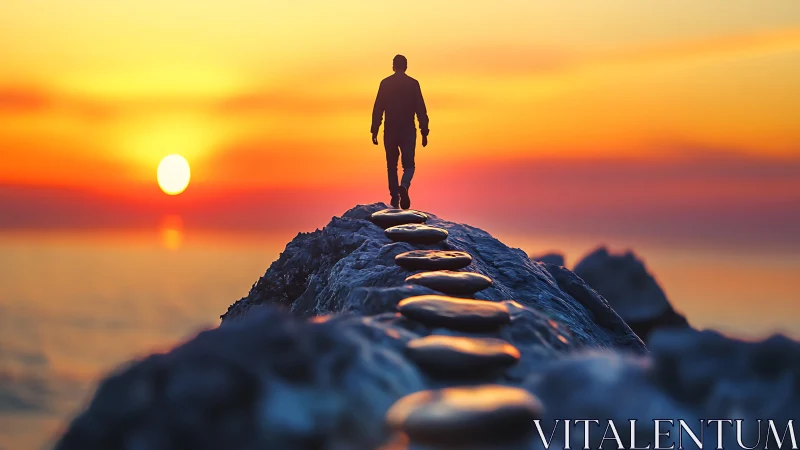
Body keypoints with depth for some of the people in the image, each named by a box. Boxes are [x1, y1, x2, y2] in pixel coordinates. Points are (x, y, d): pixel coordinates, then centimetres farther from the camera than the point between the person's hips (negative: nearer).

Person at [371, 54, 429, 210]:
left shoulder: (385, 83, 1)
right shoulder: (413, 84, -1)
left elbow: (377, 109, -1)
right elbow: (421, 110, -3)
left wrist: (374, 131, 3)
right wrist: (424, 132, 1)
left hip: (390, 131, 1)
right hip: (408, 131, -1)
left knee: (392, 166, 12)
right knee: (408, 164, 5)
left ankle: (395, 199, 9)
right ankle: (404, 186, -25)